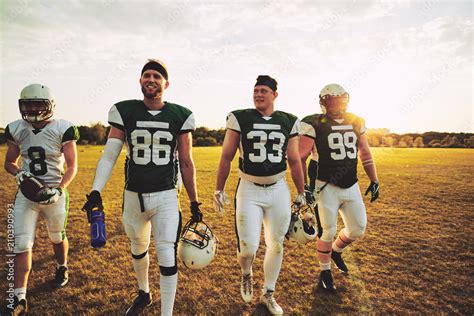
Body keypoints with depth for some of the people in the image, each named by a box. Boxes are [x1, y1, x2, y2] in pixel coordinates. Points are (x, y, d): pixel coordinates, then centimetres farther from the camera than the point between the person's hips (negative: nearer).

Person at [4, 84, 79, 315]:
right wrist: (19, 174, -11)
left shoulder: (62, 130, -12)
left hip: (54, 192, -2)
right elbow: (9, 163, 11)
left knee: (57, 238, 17)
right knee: (22, 245, 0)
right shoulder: (16, 130, -1)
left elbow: (72, 166, -7)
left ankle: (62, 268, 47)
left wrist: (59, 189, -20)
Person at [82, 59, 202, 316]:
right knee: (138, 250, 23)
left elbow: (186, 164, 2)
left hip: (166, 197, -2)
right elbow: (109, 156, -4)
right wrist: (95, 191, -18)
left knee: (167, 258, -4)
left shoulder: (179, 116, -3)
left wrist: (194, 202, 3)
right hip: (133, 196, 2)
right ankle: (144, 294, 52)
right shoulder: (124, 112, -2)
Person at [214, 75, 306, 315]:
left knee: (276, 245, 11)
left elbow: (294, 161, 9)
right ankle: (246, 274, 31)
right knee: (248, 247, -7)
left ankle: (268, 294, 34)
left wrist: (301, 192, 11)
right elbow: (227, 157, 0)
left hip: (278, 190, 3)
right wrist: (219, 189, 0)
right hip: (249, 190, -2)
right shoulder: (240, 118, -2)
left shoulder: (288, 122, 4)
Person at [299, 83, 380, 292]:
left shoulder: (356, 123, 6)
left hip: (351, 186, 5)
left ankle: (336, 251, 40)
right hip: (327, 187, -5)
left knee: (358, 229, 10)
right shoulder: (315, 124, -11)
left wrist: (374, 180, 11)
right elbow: (300, 158, -9)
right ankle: (325, 271, 26)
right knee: (328, 232, 2)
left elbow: (365, 154, 15)